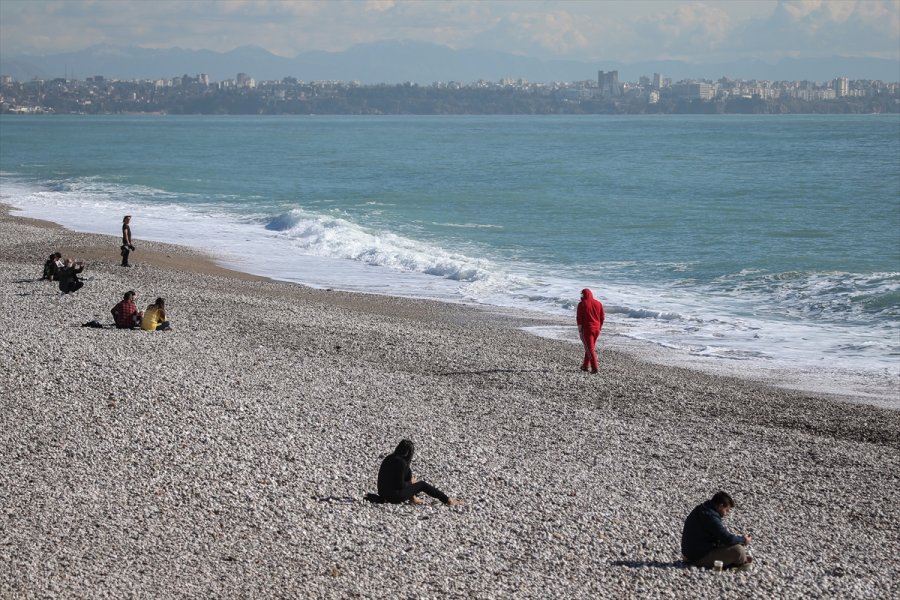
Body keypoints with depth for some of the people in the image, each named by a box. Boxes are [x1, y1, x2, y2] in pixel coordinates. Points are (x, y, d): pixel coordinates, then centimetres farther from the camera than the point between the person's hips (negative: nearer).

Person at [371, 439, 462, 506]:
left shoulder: (389, 458, 5)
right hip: (394, 496, -8)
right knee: (423, 485, 5)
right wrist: (410, 483, 0)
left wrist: (410, 480, 11)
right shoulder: (401, 463, -20)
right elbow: (400, 485, -19)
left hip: (383, 493, 8)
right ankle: (448, 500, 13)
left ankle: (413, 498, 32)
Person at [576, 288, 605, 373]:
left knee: (590, 349, -4)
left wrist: (580, 331, -6)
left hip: (586, 329, -5)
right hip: (596, 329, 5)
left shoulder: (582, 304, -8)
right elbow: (602, 318, 9)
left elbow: (579, 318, -11)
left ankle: (594, 368, -14)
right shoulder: (598, 304, 6)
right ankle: (585, 366, 26)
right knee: (589, 347, 19)